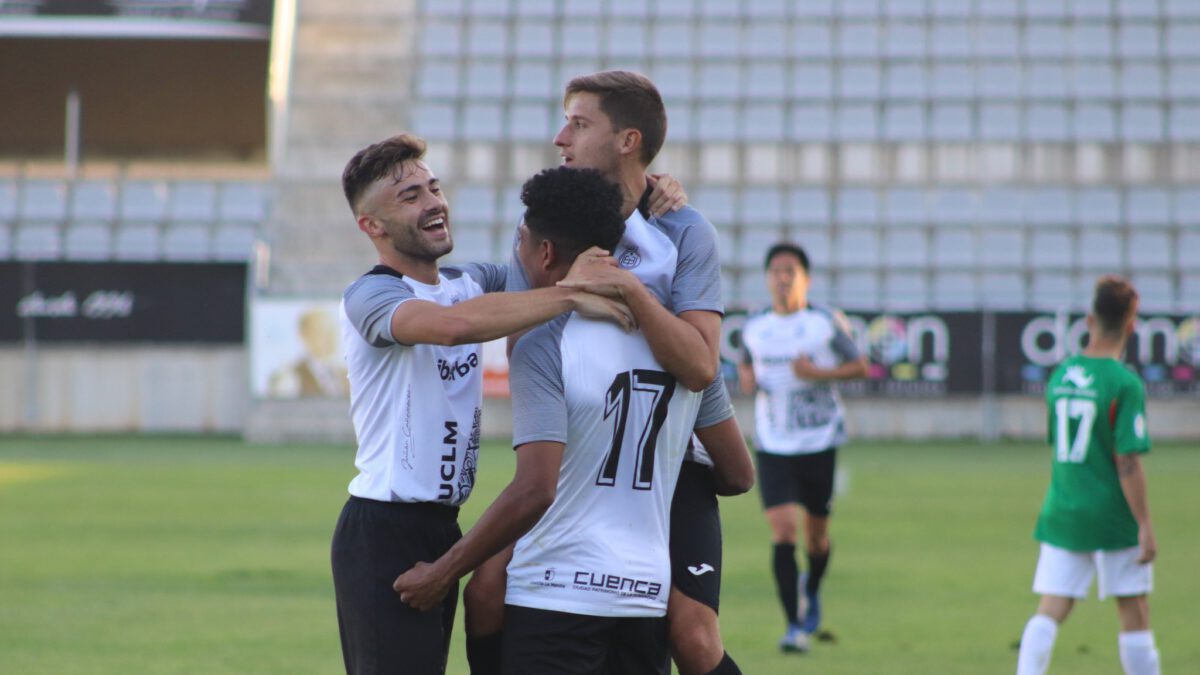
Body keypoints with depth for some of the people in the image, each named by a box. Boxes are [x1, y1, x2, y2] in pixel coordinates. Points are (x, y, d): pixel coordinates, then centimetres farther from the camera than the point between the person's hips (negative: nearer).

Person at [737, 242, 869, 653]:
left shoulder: (827, 323, -4)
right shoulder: (754, 329, 4)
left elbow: (860, 366, 0)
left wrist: (820, 373, -17)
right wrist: (746, 377, -2)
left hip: (820, 441, -1)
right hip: (773, 446, 1)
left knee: (816, 534, 9)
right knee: (782, 531, -13)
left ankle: (812, 589, 43)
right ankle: (794, 626, -9)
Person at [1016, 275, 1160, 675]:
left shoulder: (1060, 376, 5)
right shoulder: (1125, 384, -14)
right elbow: (1127, 462, -17)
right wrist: (1145, 526, -12)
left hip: (1060, 516, 5)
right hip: (1113, 518, -5)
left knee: (1050, 611, 2)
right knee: (1134, 612, 7)